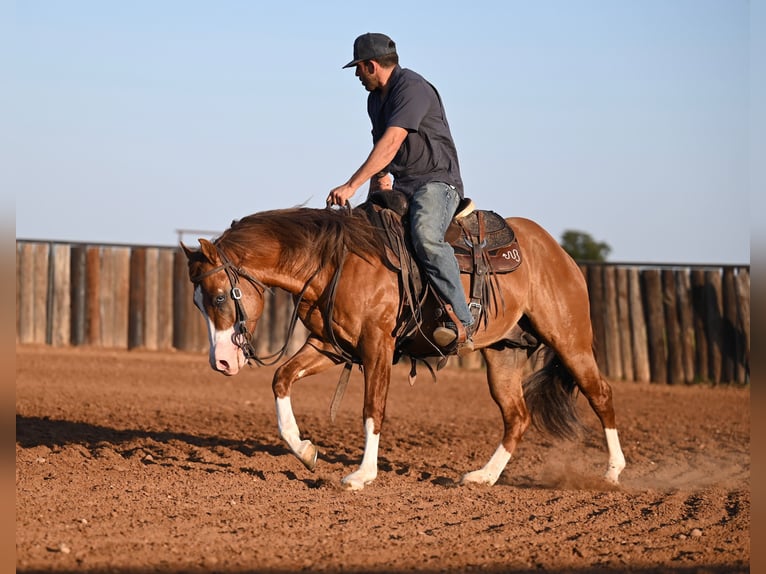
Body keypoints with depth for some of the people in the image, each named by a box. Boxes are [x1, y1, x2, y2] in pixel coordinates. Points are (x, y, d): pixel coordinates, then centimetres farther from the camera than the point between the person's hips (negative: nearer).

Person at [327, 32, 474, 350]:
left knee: (425, 235, -36)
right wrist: (378, 180, 10)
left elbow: (390, 144, -25)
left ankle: (461, 321, -37)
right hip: (400, 186, 10)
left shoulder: (412, 87, -16)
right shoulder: (376, 99, 15)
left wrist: (352, 186, -29)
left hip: (437, 181, -10)